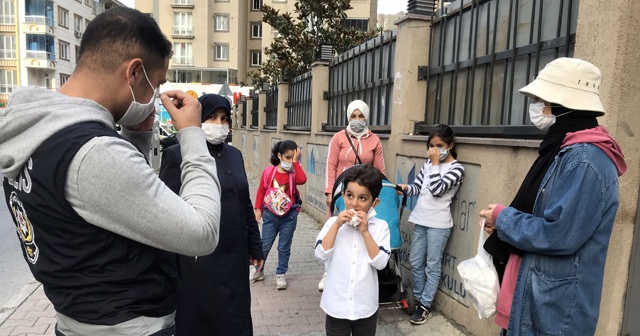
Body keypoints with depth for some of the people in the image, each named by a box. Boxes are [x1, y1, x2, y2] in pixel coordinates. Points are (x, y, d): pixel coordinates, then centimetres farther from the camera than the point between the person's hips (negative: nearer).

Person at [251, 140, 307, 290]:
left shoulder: (293, 174, -6)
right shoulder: (269, 171, -5)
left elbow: (302, 180, -29)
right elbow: (261, 190, 2)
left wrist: (296, 162, -22)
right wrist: (258, 209, 0)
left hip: (289, 216, 0)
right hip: (270, 215, 1)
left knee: (284, 247, 9)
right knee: (264, 245, 12)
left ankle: (280, 275, 24)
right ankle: (259, 271, 31)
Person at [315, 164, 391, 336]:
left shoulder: (380, 226, -9)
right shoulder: (333, 222, -8)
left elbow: (380, 262, -17)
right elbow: (321, 255, -16)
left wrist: (365, 231, -22)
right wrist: (336, 225, -21)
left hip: (366, 307, 0)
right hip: (336, 305, 0)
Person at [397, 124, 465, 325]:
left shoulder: (457, 169, -8)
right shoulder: (429, 164, 11)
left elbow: (437, 189, -19)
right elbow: (417, 187, 9)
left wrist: (435, 163, -14)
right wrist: (406, 188, -12)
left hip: (439, 224, -6)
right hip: (420, 220, 6)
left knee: (432, 266, 3)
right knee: (415, 262, 12)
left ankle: (425, 306, 14)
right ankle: (418, 299, 28)